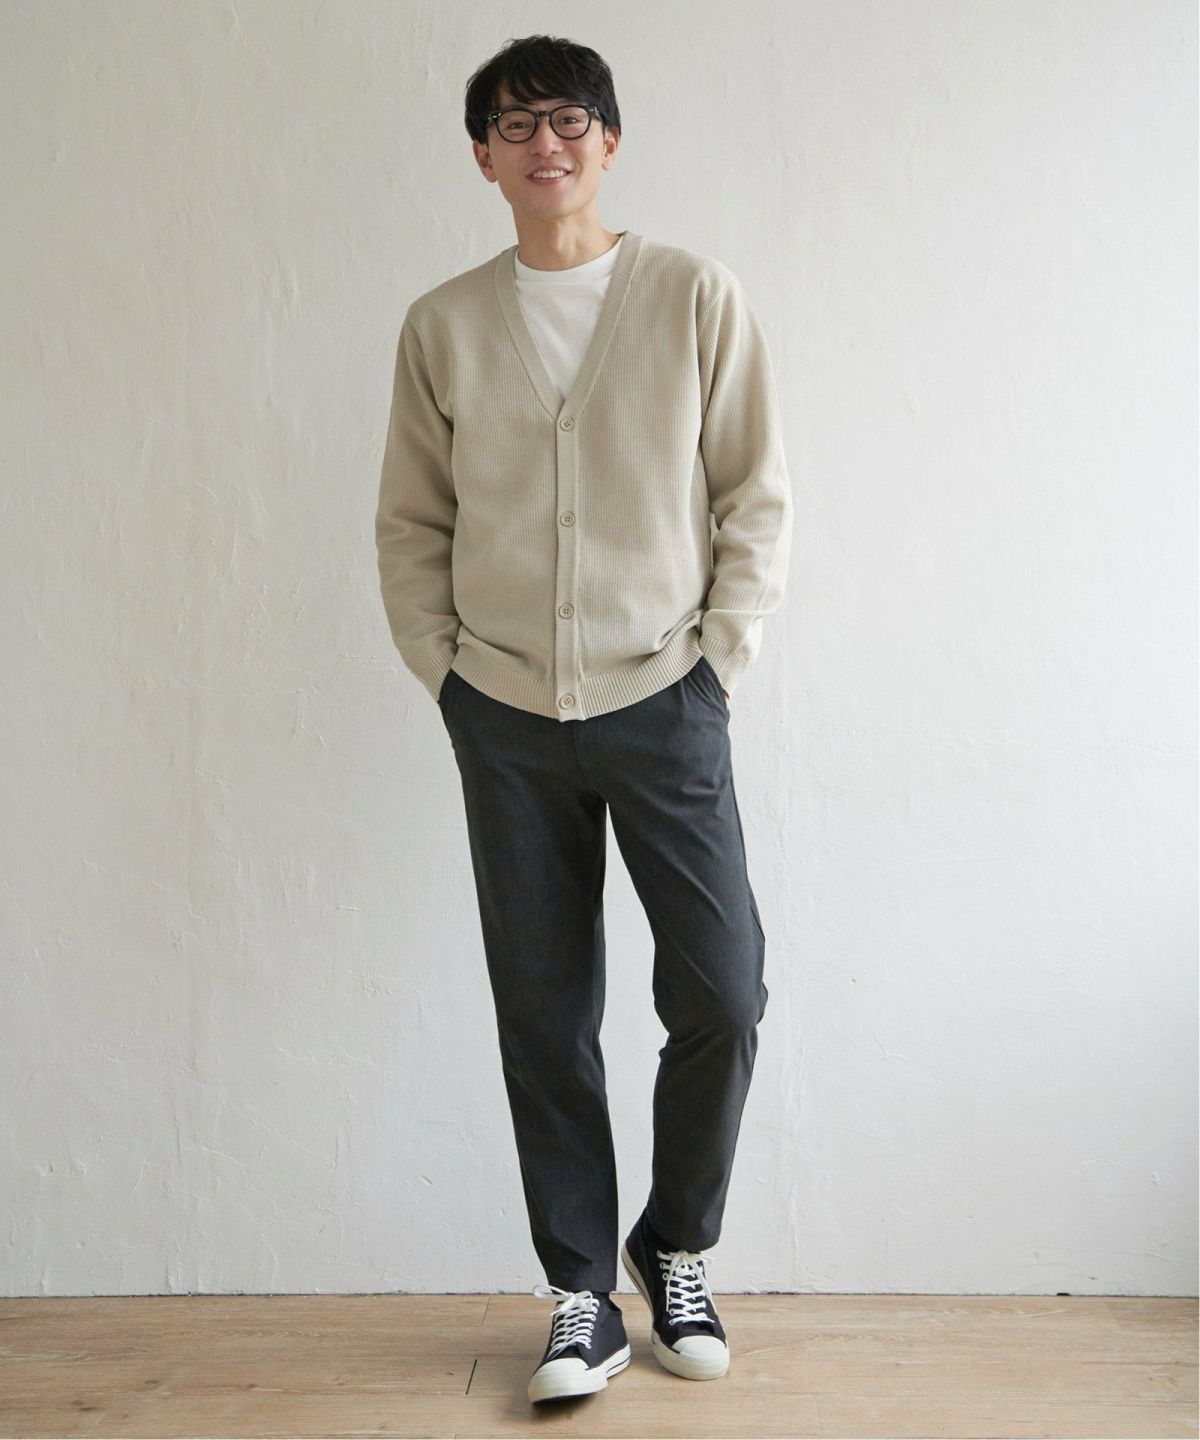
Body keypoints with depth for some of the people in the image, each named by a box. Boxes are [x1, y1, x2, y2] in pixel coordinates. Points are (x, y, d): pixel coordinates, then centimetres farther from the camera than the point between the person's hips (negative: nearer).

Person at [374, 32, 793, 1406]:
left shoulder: (697, 297, 1)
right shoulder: (441, 326, 6)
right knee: (543, 1021, 6)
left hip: (664, 704, -1)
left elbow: (756, 497, 1)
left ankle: (676, 1250, 23)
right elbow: (409, 522, 10)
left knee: (719, 996, -4)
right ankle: (583, 1299, 22)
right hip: (506, 720, 2)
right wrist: (440, 667, 1)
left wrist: (719, 659, -4)